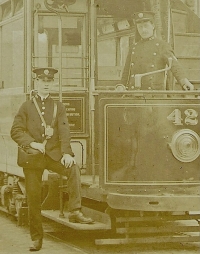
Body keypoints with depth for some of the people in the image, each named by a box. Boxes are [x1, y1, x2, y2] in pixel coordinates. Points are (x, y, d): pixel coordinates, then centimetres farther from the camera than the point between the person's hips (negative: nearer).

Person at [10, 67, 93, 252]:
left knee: (73, 168, -29)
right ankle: (36, 238, 8)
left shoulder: (59, 107, 11)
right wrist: (31, 143, -14)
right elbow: (16, 131, 3)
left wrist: (66, 153, -18)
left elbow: (64, 132, -1)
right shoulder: (27, 107, 10)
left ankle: (75, 212, -27)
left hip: (53, 153, 0)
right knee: (33, 196, -1)